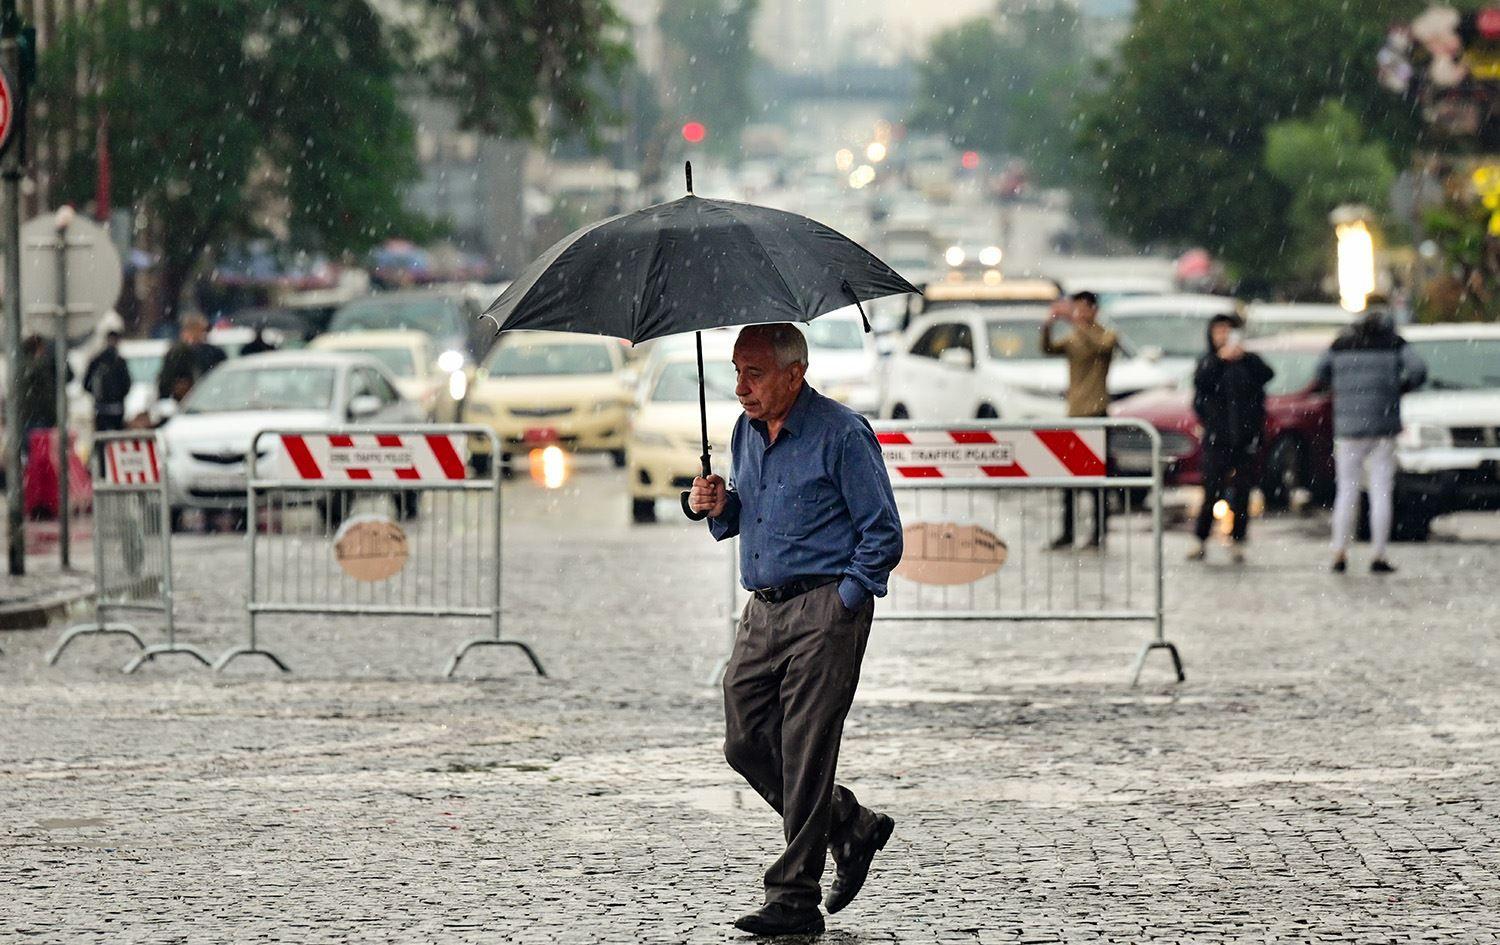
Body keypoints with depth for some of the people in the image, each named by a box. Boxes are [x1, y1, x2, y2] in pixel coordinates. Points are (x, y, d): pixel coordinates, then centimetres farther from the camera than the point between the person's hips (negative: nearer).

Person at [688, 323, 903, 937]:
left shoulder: (841, 435, -12)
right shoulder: (746, 432, 11)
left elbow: (883, 535, -10)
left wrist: (840, 603, -12)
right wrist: (719, 506, 3)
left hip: (824, 610, -8)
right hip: (761, 610, 8)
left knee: (804, 753, -8)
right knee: (746, 743, 5)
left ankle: (794, 899, -4)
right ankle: (852, 828, 25)